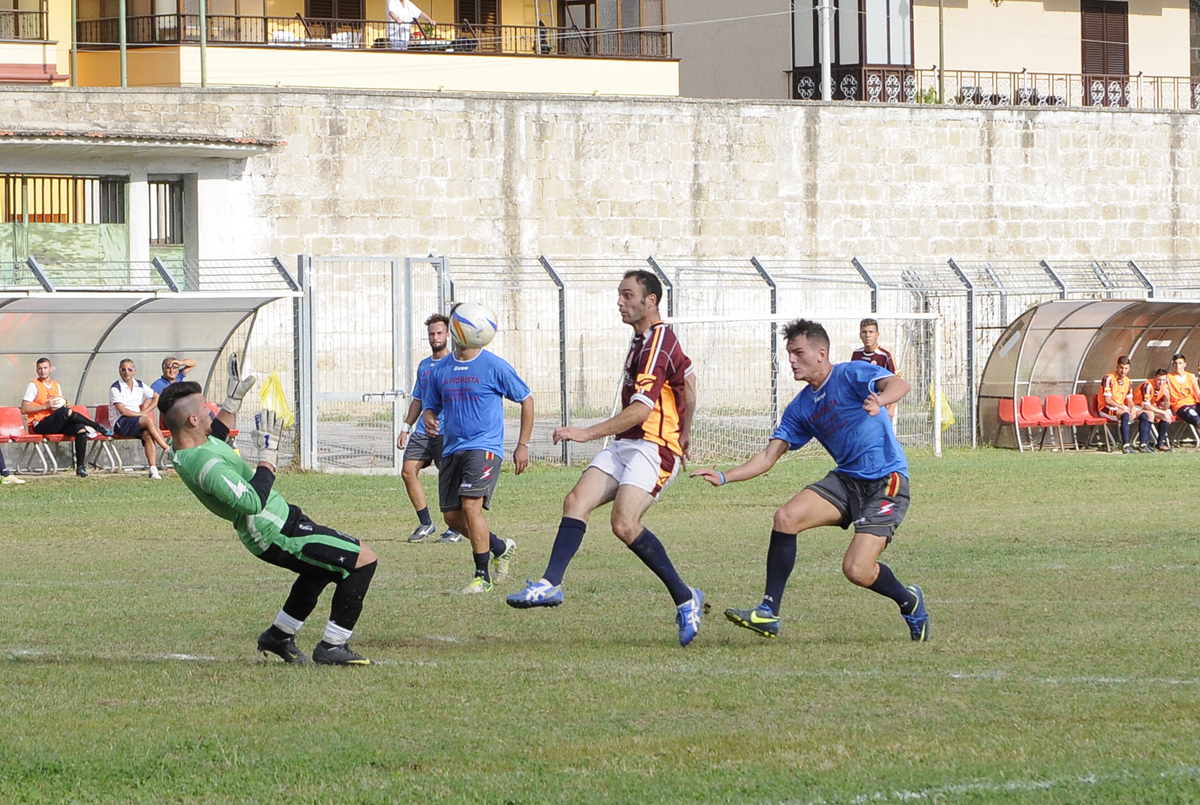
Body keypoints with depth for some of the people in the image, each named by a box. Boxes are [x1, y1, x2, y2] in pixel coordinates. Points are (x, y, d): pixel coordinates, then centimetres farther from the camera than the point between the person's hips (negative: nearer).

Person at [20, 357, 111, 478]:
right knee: (65, 412, -34)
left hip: (58, 424, 6)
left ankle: (80, 466, -25)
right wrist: (46, 406, -16)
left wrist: (66, 405, 2)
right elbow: (24, 409, -8)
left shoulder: (56, 385, 21)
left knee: (80, 428, -23)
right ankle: (98, 427, -22)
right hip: (40, 425, -6)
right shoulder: (33, 386, 2)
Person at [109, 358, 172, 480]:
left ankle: (153, 469, -39)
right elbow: (123, 411, -12)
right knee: (148, 420, -32)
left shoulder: (139, 385, 13)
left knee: (148, 434, -30)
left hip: (138, 421, 5)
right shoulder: (115, 388, -4)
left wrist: (145, 411, 7)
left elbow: (157, 397, 23)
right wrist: (142, 415, -10)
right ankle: (168, 450, -30)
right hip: (120, 424, -5)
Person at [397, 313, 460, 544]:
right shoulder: (423, 366, 17)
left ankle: (456, 529, 5)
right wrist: (406, 427, 18)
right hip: (422, 430, 7)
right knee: (408, 471, -3)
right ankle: (425, 523, 7)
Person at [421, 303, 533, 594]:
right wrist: (429, 419, -7)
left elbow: (526, 400, 3)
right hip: (452, 448, 6)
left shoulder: (494, 366, -5)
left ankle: (482, 576, -12)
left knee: (471, 505, -22)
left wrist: (523, 445, 0)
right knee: (452, 516, 6)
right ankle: (501, 548, 31)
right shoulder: (440, 370, 9)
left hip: (484, 447, -6)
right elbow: (431, 406, 19)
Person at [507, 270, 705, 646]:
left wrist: (587, 433, -25)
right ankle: (551, 583, -13)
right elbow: (688, 378, 32)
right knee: (576, 502, -7)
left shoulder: (657, 345, -15)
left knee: (625, 524, -22)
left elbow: (640, 409, -23)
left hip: (654, 446, -10)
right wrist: (683, 434, 35)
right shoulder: (644, 339, 18)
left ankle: (685, 598, -10)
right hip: (625, 446, 10)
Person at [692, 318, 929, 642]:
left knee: (857, 571, -18)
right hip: (846, 479, 7)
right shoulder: (801, 408, 12)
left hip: (886, 482, -7)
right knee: (785, 517, -16)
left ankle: (909, 601, 15)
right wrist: (724, 477, -2)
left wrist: (877, 401, -49)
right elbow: (770, 455, 12)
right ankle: (768, 613, -12)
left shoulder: (851, 374, -9)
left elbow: (900, 384, -25)